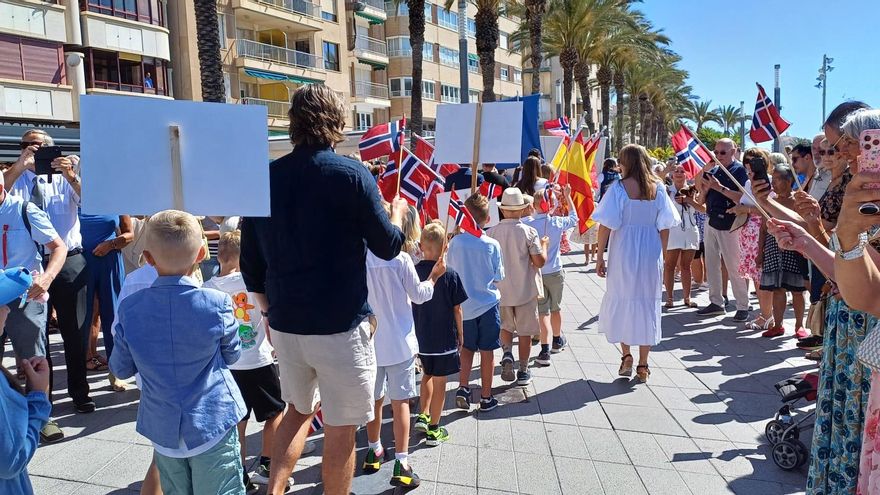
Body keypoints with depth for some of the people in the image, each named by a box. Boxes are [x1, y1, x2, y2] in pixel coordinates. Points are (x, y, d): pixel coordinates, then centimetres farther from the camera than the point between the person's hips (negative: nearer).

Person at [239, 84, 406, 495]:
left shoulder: (265, 177, 3)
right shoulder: (350, 173, -12)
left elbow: (251, 265, 7)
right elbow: (387, 246, -6)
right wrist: (398, 210, 14)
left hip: (285, 324, 5)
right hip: (340, 326, -5)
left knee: (299, 410, 26)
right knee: (340, 430, 10)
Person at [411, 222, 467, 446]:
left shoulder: (413, 272, -7)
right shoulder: (450, 276, -15)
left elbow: (411, 304, 2)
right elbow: (457, 310, -9)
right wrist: (460, 334, 5)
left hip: (421, 337, 4)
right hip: (444, 339, -4)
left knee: (428, 375, 26)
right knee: (439, 382, 8)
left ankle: (422, 415, 22)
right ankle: (433, 430, 16)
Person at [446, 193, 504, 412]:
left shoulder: (455, 242, -9)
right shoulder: (492, 245, -13)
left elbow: (449, 272, 0)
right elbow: (498, 277, -4)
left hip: (464, 304, 2)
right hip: (488, 304, -2)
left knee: (467, 348, 19)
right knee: (487, 351, 9)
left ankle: (463, 387, 8)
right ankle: (486, 397, 18)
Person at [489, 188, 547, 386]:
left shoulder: (492, 232, -7)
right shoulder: (528, 232, -14)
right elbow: (539, 261, -13)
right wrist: (544, 244, 4)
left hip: (501, 290, 2)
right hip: (525, 290, -2)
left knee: (505, 325, 24)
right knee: (525, 331, 12)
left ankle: (507, 352, 0)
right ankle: (523, 371, 19)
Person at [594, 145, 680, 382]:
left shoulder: (619, 188, -8)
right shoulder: (658, 188, 2)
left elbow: (606, 225, -10)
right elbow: (664, 227, 3)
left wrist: (600, 257, -4)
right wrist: (661, 256, 13)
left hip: (623, 253, -3)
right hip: (651, 253, 3)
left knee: (620, 301, 13)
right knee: (647, 304, 9)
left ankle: (626, 356, 12)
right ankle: (643, 365, 15)